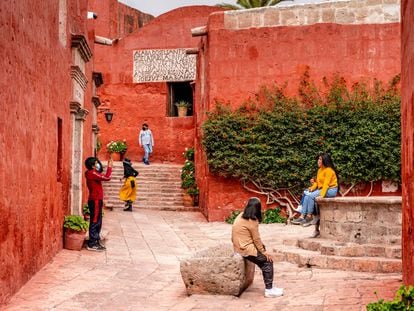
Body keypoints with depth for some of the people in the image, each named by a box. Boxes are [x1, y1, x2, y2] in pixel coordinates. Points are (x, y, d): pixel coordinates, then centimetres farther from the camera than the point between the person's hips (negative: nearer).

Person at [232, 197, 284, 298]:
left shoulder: (241, 216, 7)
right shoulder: (252, 221, -18)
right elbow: (256, 239, -13)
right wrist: (263, 252, -1)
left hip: (238, 247, 9)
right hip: (246, 250, -9)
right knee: (268, 261, -2)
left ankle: (269, 286, 20)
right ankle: (269, 290, -2)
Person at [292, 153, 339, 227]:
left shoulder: (329, 170, -15)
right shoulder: (320, 170, 12)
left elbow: (326, 184, -23)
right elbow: (317, 181, 9)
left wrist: (321, 195, -31)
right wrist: (312, 187, -10)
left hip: (331, 190, -9)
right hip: (322, 189, 9)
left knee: (311, 196, -25)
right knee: (306, 196, -10)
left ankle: (309, 217, -15)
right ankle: (302, 216, -17)